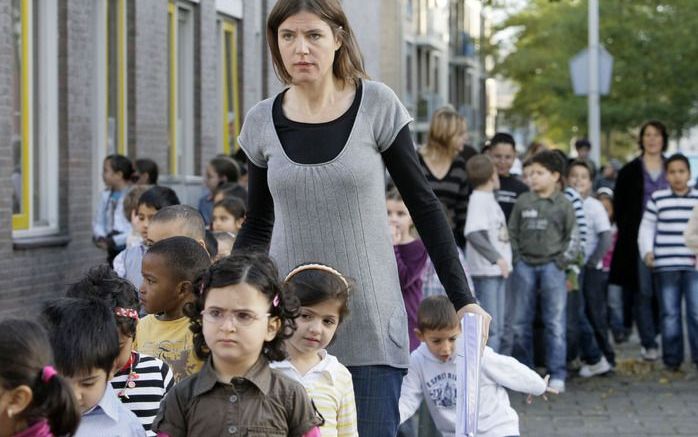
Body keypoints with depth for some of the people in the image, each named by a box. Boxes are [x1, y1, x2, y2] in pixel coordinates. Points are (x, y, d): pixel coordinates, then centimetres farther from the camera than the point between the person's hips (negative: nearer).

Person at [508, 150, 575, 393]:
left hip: (551, 266, -2)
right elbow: (512, 232, 7)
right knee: (520, 322, 7)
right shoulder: (523, 202, 6)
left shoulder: (563, 205, 1)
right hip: (525, 266, 3)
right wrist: (516, 259, -1)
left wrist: (560, 259, -5)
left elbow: (570, 236, 3)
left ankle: (557, 375, 1)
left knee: (555, 322, -3)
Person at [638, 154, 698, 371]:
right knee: (670, 313, 3)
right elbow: (647, 227, 9)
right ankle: (672, 359, 10)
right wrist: (647, 251, -4)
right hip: (666, 265, 0)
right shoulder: (657, 198, 6)